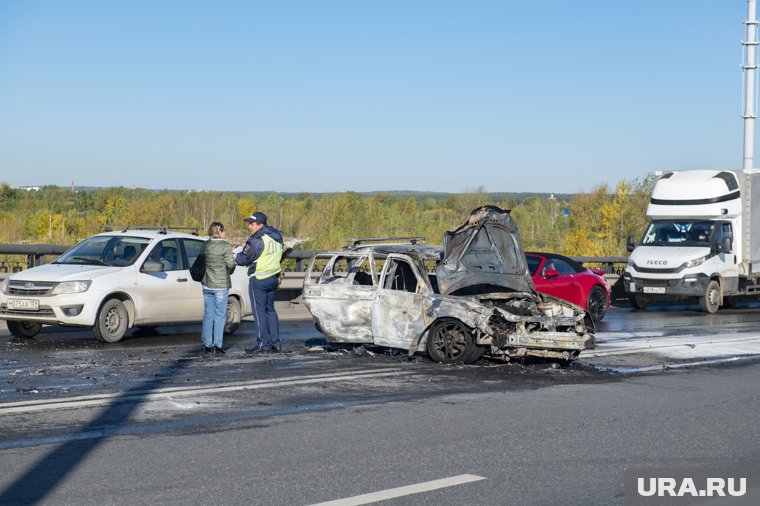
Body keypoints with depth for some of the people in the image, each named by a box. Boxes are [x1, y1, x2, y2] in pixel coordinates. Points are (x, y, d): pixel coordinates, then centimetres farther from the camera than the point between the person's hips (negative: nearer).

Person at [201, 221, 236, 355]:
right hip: (221, 285, -5)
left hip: (207, 285, 5)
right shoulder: (225, 246, -11)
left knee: (208, 315, 10)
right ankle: (217, 345, 0)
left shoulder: (206, 245, 4)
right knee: (219, 315, 2)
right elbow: (231, 265, -10)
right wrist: (229, 272, 11)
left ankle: (207, 345, 11)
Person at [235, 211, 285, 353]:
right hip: (273, 278, 9)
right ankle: (276, 343, 14)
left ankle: (263, 344, 0)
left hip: (258, 280, -8)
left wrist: (237, 256, 5)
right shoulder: (276, 238, 9)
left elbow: (243, 259, -17)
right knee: (270, 310, 15)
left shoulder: (257, 240, -18)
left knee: (260, 311, -2)